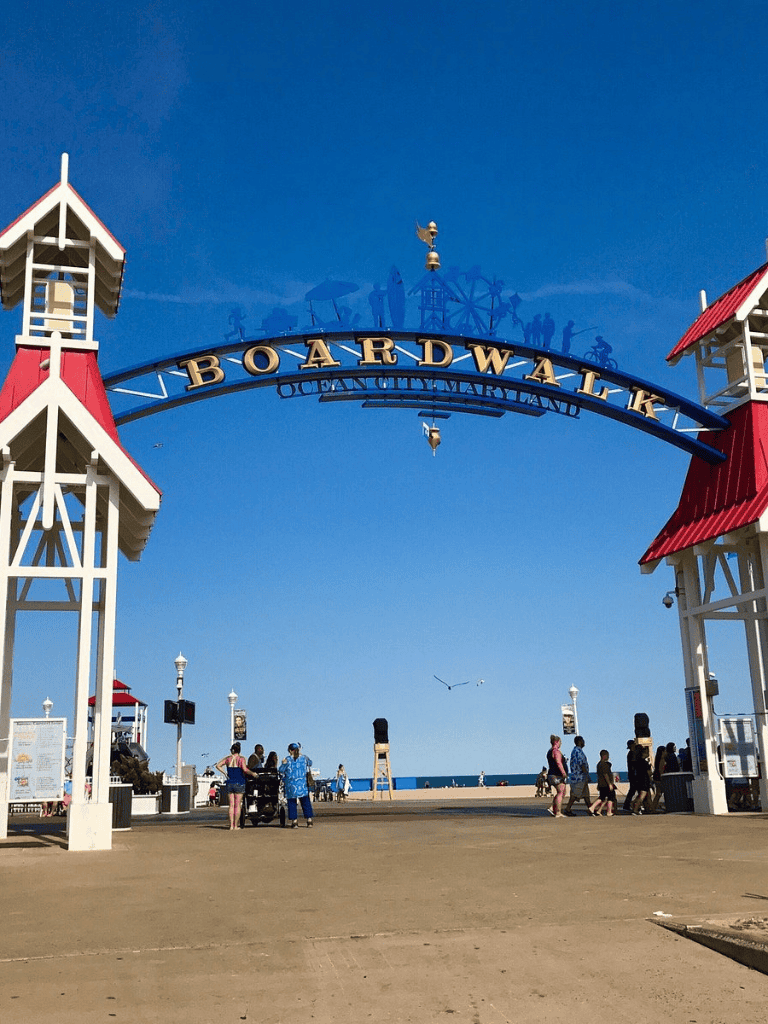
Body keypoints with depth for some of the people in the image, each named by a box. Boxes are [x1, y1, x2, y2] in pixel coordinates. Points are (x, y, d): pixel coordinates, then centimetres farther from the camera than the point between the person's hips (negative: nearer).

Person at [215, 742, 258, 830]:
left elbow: (218, 765, 3)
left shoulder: (228, 758, 4)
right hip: (239, 783, -4)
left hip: (229, 783, 4)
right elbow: (245, 769, -20)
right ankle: (236, 825, 3)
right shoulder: (241, 758, -9)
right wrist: (253, 774, -7)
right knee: (238, 805, 3)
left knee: (231, 805, 7)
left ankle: (231, 825, 2)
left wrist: (225, 773, 7)